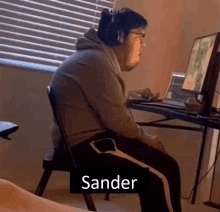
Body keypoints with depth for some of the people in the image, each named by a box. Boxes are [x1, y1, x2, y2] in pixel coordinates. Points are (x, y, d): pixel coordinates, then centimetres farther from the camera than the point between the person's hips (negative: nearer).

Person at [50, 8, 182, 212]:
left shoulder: (99, 57, 16)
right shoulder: (97, 62, -19)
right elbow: (117, 120, -21)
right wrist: (146, 140, -5)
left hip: (91, 137, 11)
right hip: (85, 144, -11)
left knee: (157, 165, 11)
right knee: (165, 170, -13)